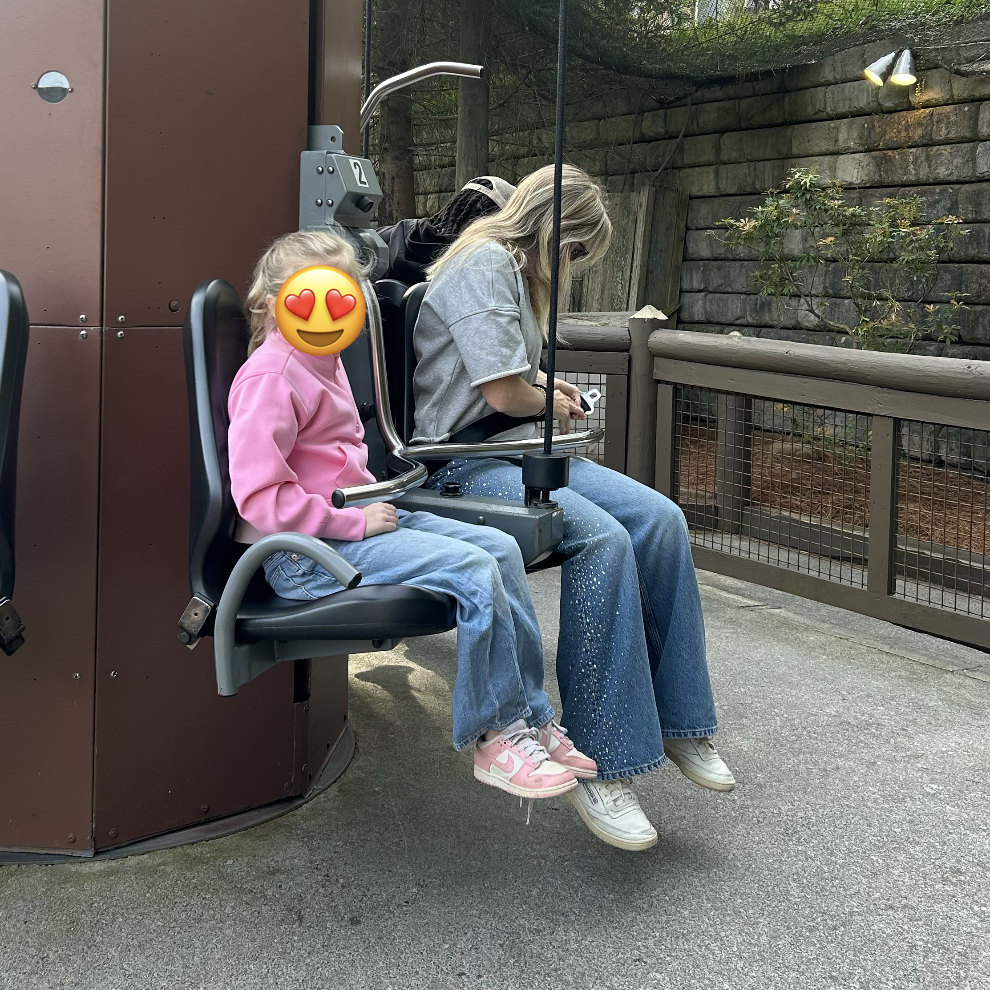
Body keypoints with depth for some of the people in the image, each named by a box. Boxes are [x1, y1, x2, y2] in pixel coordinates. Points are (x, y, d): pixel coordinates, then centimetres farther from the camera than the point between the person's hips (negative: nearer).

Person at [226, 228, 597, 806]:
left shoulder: (324, 361, 18)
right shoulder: (271, 376, -15)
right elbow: (259, 496, -23)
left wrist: (375, 498, 10)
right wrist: (355, 522, -21)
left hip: (355, 518, 10)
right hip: (304, 554, -10)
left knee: (501, 548, 0)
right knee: (474, 571, -23)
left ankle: (532, 719, 5)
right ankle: (496, 738, -9)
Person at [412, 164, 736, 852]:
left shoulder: (517, 271, 22)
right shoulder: (484, 265, -11)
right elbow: (502, 391, -18)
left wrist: (545, 384, 18)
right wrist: (552, 402, 2)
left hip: (521, 449, 10)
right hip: (465, 461, -10)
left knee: (661, 519, -12)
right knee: (602, 538, -32)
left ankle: (678, 722, -6)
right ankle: (601, 769, -27)